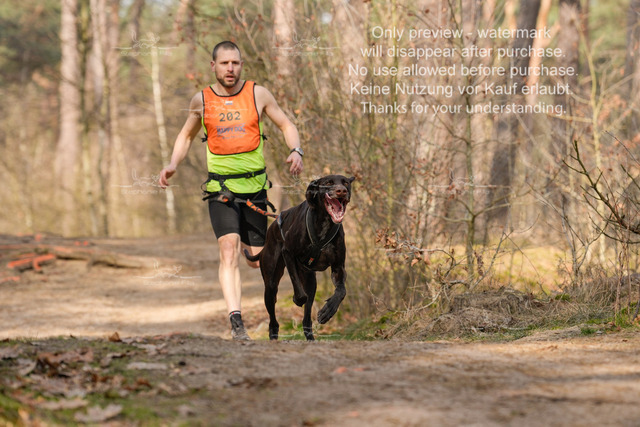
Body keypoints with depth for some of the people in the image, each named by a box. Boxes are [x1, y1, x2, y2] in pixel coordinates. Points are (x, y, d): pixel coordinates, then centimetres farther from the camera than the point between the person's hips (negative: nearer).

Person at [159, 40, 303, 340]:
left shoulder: (257, 94, 0)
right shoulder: (201, 100, 2)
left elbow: (286, 125, 9)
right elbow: (187, 135, 18)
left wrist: (296, 152, -11)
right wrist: (173, 164, 1)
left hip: (255, 188, 1)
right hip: (220, 189, -1)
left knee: (257, 261, 7)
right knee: (229, 251, -20)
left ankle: (253, 248, 45)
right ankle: (236, 321, -26)